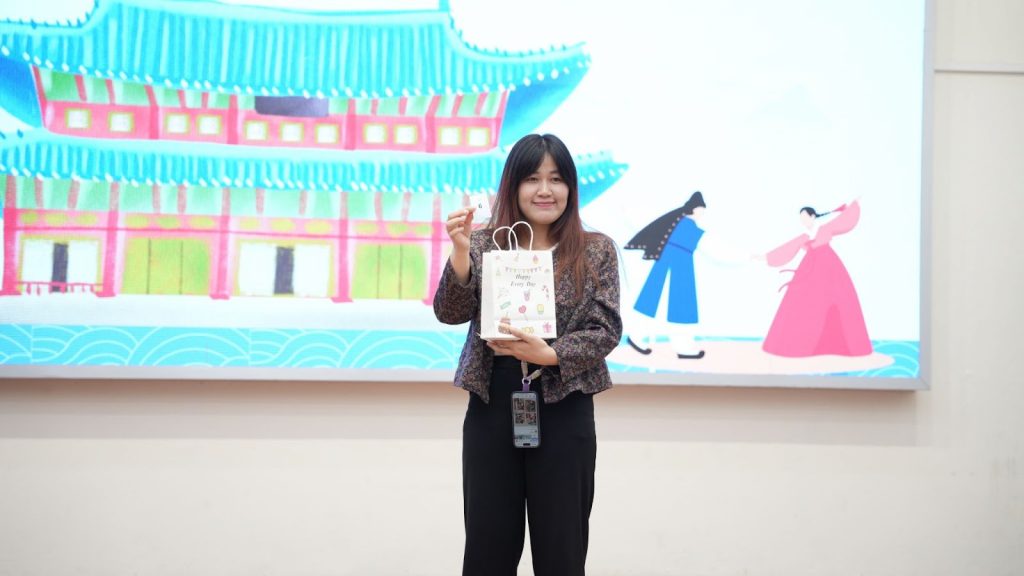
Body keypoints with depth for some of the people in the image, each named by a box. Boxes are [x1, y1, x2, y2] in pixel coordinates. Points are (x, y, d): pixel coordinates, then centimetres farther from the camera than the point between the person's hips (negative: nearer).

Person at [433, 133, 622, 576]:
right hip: (491, 410, 1)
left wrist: (550, 354, -20)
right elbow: (450, 314, -5)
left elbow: (606, 330, -4)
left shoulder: (597, 251, 2)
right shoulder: (484, 244, 4)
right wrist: (460, 254, -21)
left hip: (564, 413, -1)